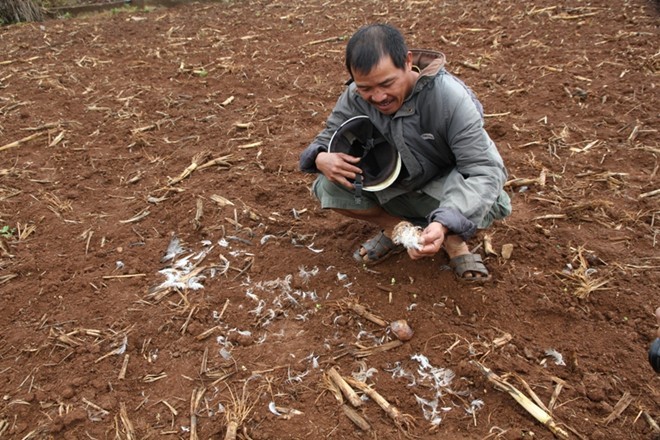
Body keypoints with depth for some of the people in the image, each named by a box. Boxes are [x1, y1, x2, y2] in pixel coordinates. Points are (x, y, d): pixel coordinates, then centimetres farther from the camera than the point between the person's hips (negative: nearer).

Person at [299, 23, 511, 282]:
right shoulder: (355, 97, -17)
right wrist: (321, 159, -32)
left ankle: (454, 240, -2)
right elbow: (327, 139, -4)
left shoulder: (450, 97, -29)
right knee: (328, 187, -21)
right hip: (393, 188, 4)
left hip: (443, 185, -3)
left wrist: (444, 224, -51)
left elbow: (485, 170, -33)